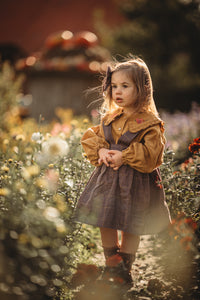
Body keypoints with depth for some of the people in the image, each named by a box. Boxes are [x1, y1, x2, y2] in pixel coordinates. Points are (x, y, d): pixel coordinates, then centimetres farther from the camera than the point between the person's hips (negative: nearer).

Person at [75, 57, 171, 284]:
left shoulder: (150, 123, -12)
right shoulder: (109, 118, 6)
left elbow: (151, 154, -19)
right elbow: (92, 137, 12)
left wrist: (124, 157, -22)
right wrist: (101, 150, -8)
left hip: (135, 181, -5)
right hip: (108, 178, 5)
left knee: (130, 228, 7)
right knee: (105, 224, 11)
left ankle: (125, 268, 26)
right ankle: (110, 265, 29)